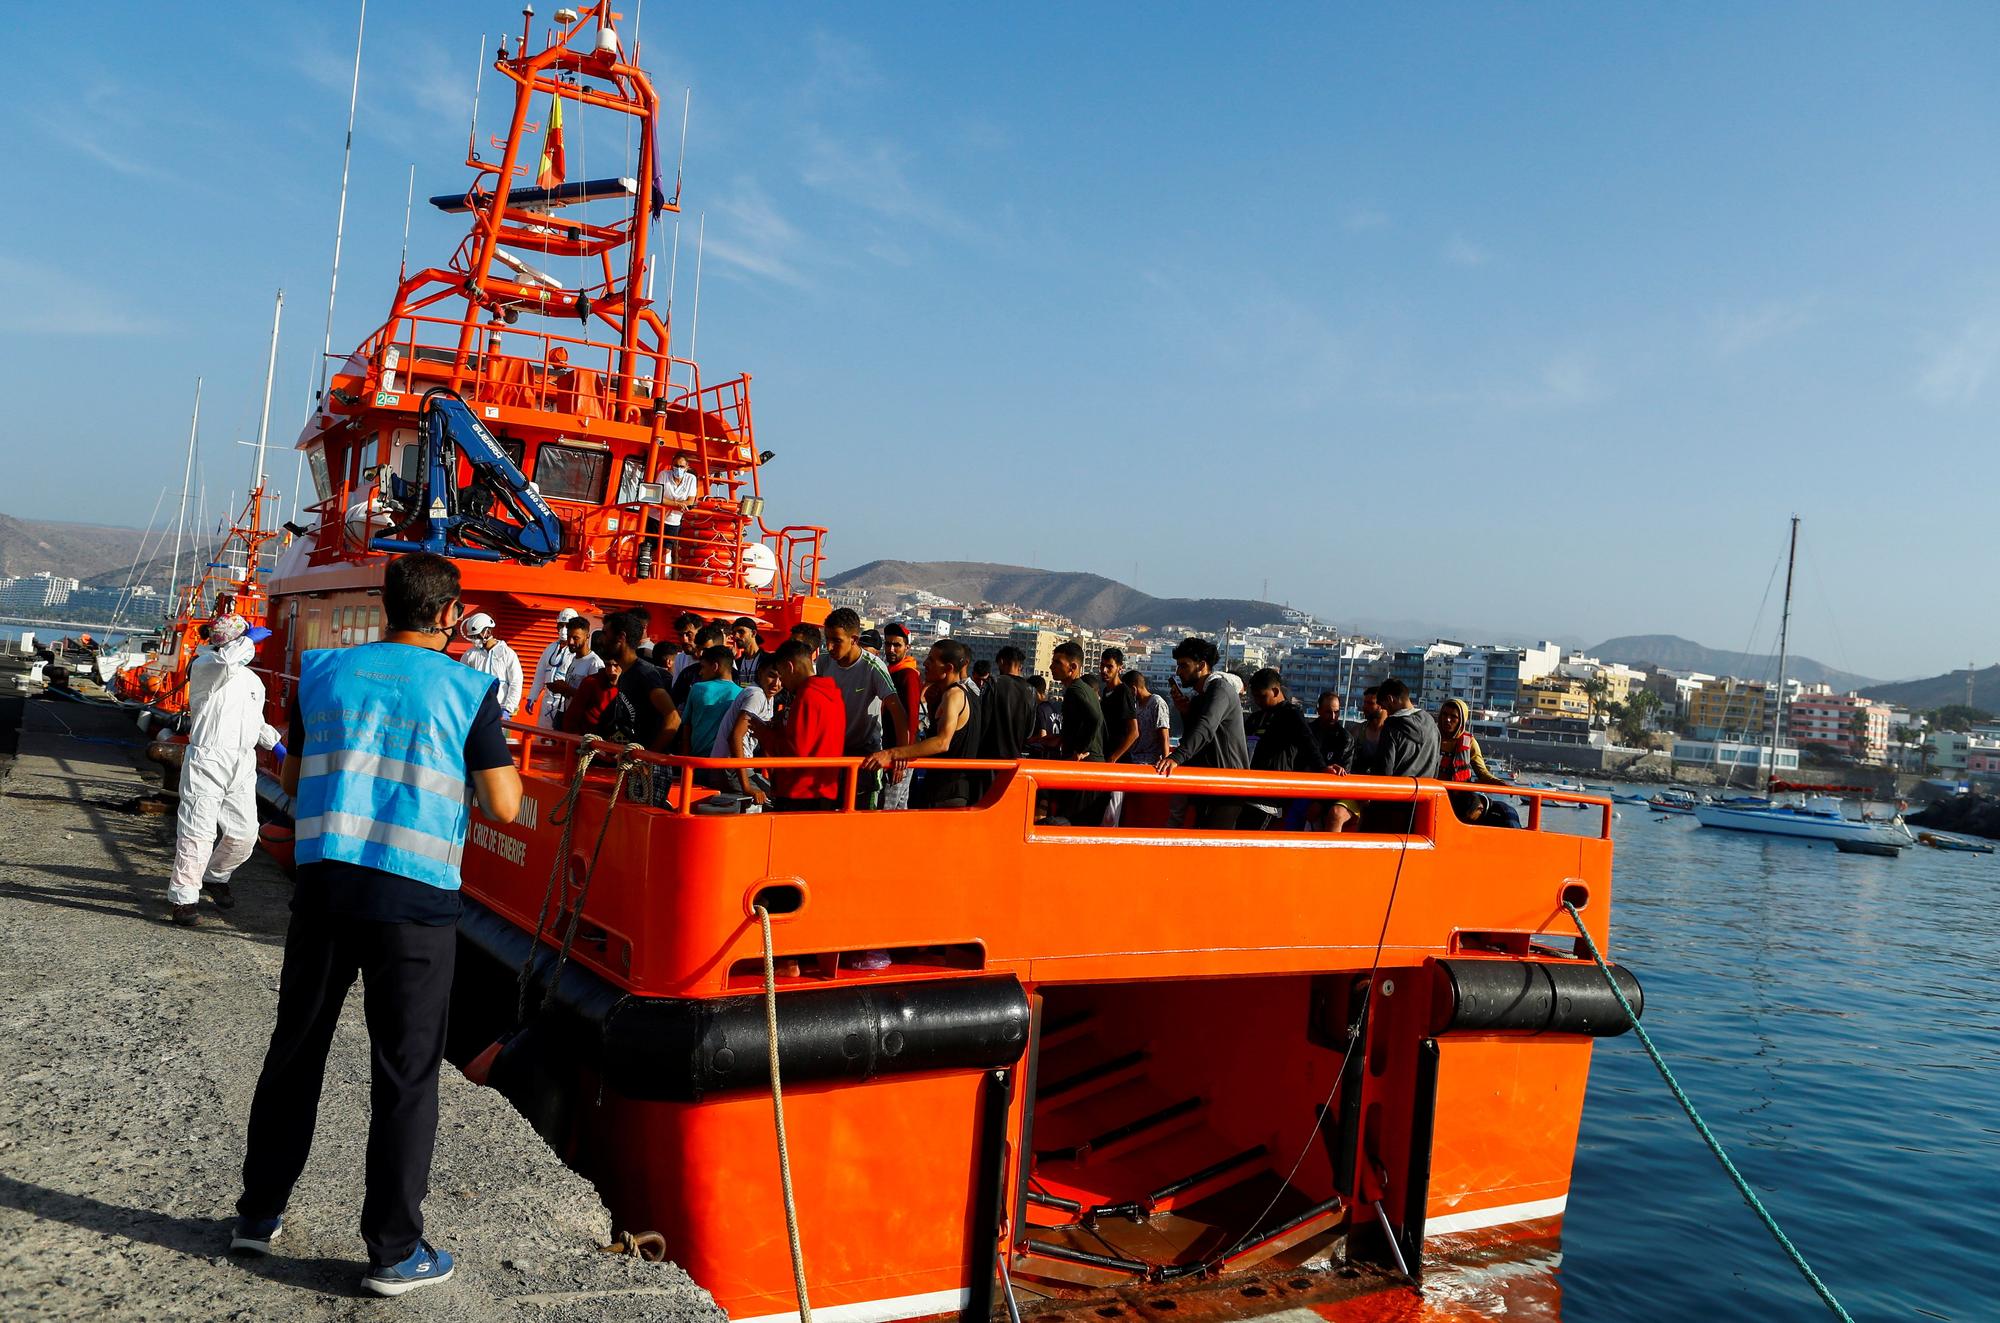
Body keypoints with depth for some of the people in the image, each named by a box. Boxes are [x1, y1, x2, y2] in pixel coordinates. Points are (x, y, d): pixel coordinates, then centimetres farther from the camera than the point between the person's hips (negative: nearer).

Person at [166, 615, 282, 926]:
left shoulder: (254, 681, 18)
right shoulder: (205, 667, -6)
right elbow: (229, 658, -30)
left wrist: (275, 743, 23)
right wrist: (252, 637, -14)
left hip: (243, 768, 7)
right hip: (207, 762, -7)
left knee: (244, 835, 9)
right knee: (198, 831, -9)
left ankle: (216, 877, 34)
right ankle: (182, 897, 0)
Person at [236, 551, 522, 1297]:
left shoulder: (324, 671, 6)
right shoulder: (468, 690, -5)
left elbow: (293, 780, 17)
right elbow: (504, 806, -6)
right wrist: (496, 766, 13)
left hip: (325, 883, 4)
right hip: (416, 898, -4)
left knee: (295, 1050, 19)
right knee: (404, 1074, 5)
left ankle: (260, 1213, 33)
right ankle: (394, 1251, 12)